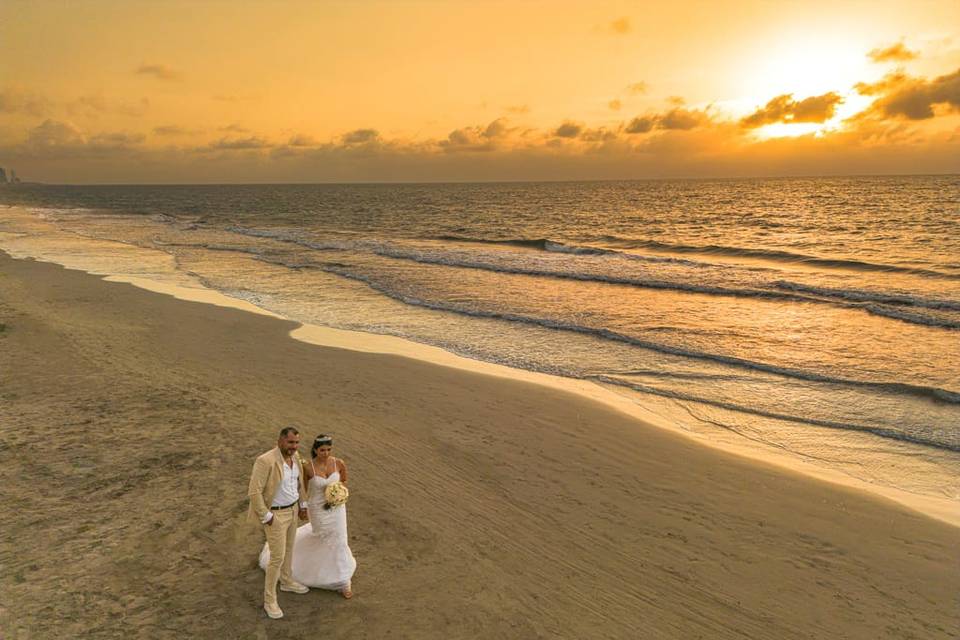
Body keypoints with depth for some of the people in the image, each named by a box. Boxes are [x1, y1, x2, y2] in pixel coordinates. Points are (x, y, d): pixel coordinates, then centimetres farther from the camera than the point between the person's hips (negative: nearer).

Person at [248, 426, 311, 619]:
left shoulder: (293, 456, -5)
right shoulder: (265, 461, -30)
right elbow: (254, 492, -27)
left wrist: (302, 505, 13)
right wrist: (265, 517, -20)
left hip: (292, 509, 8)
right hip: (275, 514, -8)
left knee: (288, 548, 24)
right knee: (278, 557, 0)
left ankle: (287, 581, 46)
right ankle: (269, 600, 17)